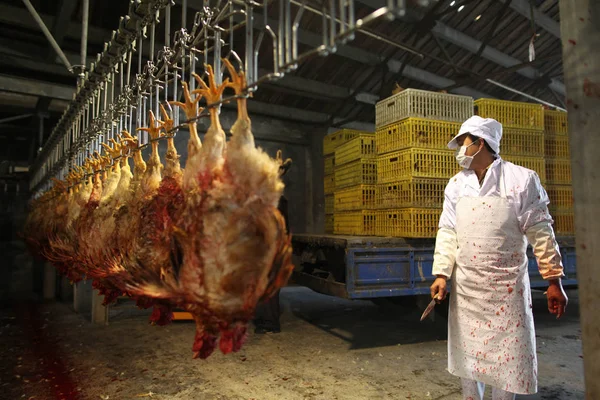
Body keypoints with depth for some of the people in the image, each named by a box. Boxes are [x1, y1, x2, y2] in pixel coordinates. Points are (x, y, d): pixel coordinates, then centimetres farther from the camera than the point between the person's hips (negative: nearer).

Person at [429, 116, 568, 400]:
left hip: (507, 287, -3)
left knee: (508, 356, 6)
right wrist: (442, 274, -6)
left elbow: (540, 232, -5)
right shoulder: (456, 184, 6)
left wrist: (554, 281, -6)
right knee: (468, 351, 13)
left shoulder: (522, 179, -5)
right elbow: (448, 232, 3)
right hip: (466, 288, 4)